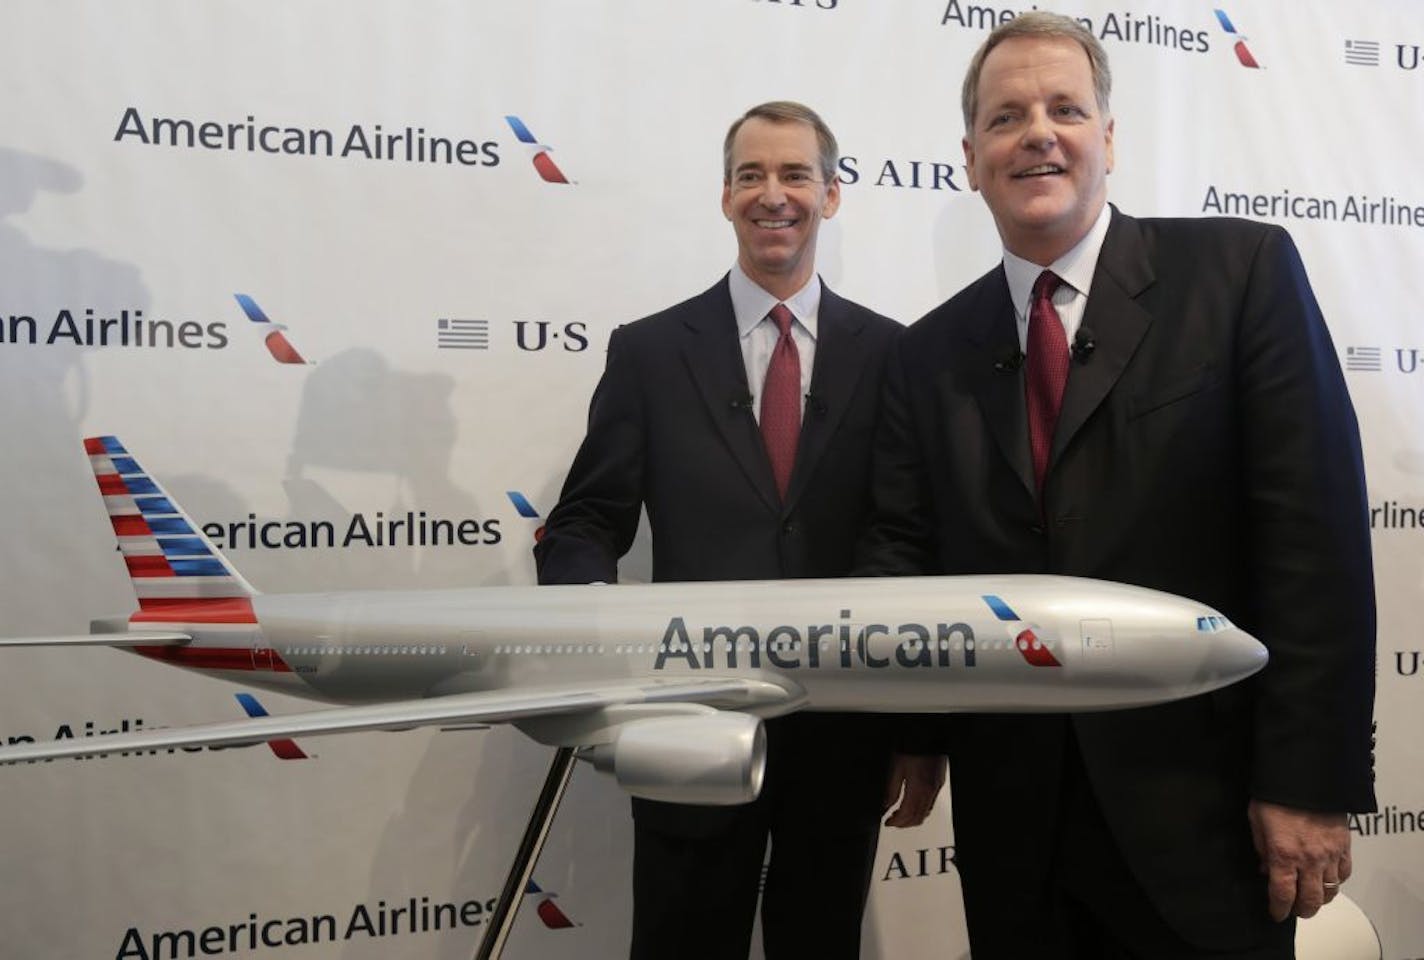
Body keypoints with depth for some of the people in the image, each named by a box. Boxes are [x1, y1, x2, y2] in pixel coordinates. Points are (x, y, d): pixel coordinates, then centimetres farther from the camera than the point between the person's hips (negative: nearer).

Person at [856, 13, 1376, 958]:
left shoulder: (1244, 270, -4)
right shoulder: (931, 354, 7)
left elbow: (1316, 530, -9)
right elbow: (903, 545, 6)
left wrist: (1311, 781, -13)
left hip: (1197, 802, -3)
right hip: (1010, 810, 3)